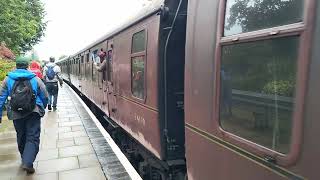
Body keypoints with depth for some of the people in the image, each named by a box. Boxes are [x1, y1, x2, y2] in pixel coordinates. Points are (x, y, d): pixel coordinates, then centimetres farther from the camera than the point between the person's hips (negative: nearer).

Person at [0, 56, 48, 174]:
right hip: (33, 112, -2)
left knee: (21, 138, 19)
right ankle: (27, 163, -15)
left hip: (16, 114, 3)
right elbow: (45, 97, 4)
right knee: (33, 138, -1)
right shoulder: (35, 79, 0)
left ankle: (25, 160, 34)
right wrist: (42, 109, 22)